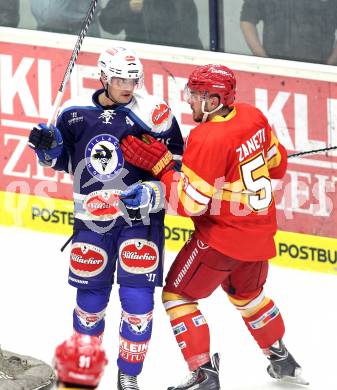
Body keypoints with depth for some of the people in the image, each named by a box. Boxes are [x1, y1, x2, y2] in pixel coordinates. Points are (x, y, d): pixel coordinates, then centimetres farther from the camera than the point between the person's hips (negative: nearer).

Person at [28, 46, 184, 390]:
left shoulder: (153, 113, -11)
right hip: (91, 219, 3)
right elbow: (63, 161, 15)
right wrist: (47, 147, -6)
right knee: (90, 296, 10)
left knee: (137, 297, -8)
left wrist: (150, 192, -19)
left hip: (139, 218, -3)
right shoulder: (75, 113, 0)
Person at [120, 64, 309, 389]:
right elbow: (276, 164, 13)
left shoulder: (207, 140, -25)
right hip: (260, 233, 8)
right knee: (247, 293, 31)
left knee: (178, 294, 4)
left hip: (222, 237, -8)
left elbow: (190, 202, -23)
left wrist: (159, 163, -19)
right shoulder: (252, 116, -1)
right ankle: (283, 361, 42)